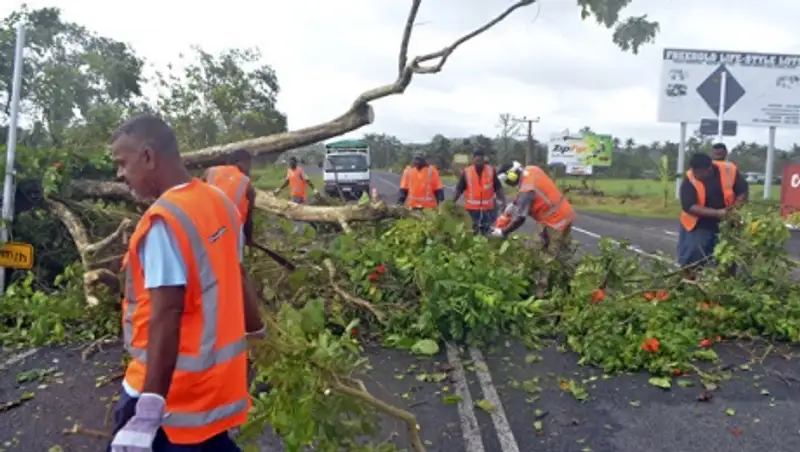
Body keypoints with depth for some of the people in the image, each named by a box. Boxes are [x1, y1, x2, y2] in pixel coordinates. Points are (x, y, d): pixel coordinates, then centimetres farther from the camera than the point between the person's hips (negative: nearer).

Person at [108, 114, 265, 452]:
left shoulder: (164, 219, -21)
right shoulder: (219, 202, 4)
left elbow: (166, 316, -27)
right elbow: (236, 279, 15)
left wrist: (147, 413, -29)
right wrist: (257, 333, 29)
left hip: (175, 390, -8)